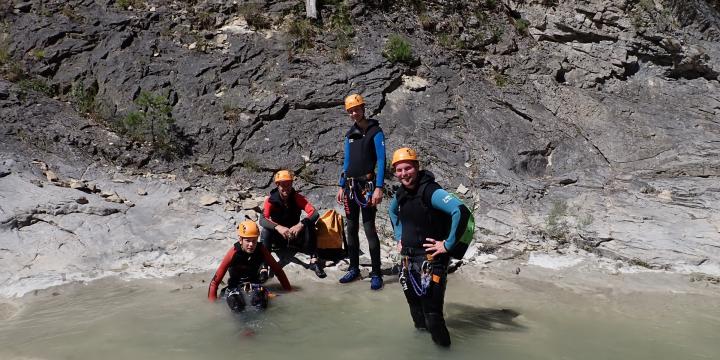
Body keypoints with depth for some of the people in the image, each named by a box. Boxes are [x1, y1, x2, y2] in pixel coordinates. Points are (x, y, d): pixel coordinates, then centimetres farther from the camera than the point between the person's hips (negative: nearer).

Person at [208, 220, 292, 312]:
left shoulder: (261, 250, -12)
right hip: (235, 286, -1)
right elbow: (216, 279, -17)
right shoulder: (234, 252, -19)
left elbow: (277, 269, -2)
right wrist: (212, 302, -18)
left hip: (254, 283, 1)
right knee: (236, 307, -32)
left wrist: (288, 289, -1)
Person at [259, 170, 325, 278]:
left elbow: (315, 213, -23)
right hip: (277, 237, -1)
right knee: (265, 231, -31)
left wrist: (301, 224, -42)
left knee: (309, 226, -27)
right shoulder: (271, 200, -13)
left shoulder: (297, 198, -11)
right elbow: (262, 219, -28)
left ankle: (314, 261, -28)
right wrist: (278, 227, -47)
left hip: (295, 236, 1)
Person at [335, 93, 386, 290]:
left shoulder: (375, 131, -5)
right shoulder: (350, 134, 14)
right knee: (351, 229, 9)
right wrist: (341, 187, 13)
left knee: (369, 229, -8)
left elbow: (381, 161, -10)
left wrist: (378, 188, -18)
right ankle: (354, 268, 20)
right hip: (350, 186, 6)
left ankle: (376, 273, -2)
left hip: (367, 185, -6)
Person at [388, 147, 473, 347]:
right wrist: (399, 237, 20)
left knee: (431, 312, -9)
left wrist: (448, 244, -25)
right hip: (408, 259, 8)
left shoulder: (430, 191, -19)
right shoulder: (401, 193, 6)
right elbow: (393, 211, 30)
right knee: (415, 306, 19)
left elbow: (461, 211, -32)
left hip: (430, 259, -8)